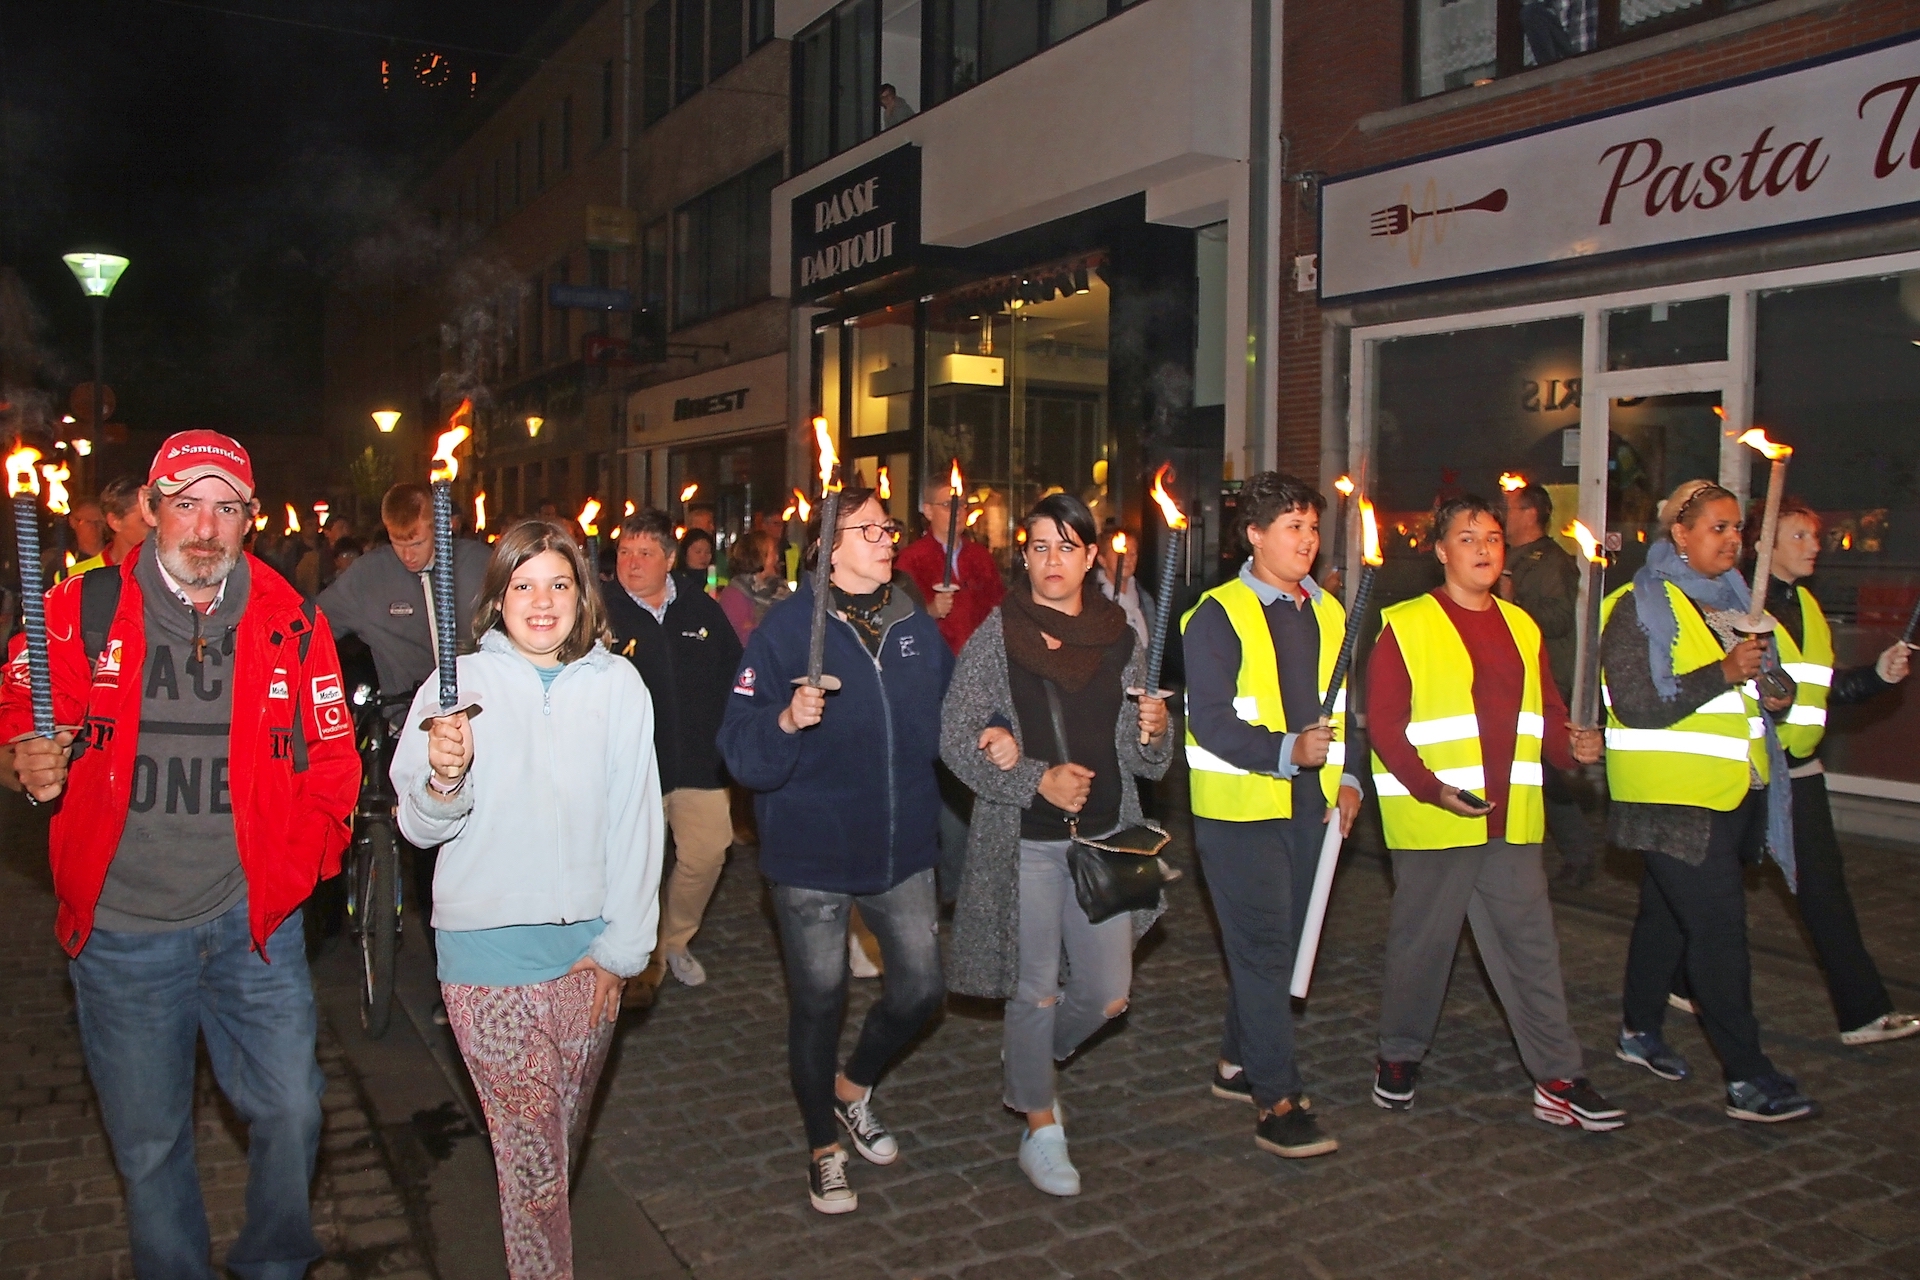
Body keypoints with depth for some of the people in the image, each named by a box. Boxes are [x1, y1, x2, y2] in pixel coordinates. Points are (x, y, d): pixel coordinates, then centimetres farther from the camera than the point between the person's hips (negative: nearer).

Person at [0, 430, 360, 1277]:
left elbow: (332, 753, 7)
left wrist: (300, 860, -2)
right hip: (121, 929, 0)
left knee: (290, 1111, 2)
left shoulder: (288, 623, -1)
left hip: (252, 920, 0)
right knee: (146, 1143, 12)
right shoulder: (82, 611, -4)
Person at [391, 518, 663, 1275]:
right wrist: (445, 780, -24)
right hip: (490, 949, -2)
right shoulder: (459, 685, -3)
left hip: (592, 945, 2)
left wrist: (619, 949, -3)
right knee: (531, 1145, -1)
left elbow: (637, 824, 0)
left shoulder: (617, 686, 0)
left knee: (568, 1129, 18)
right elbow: (420, 826, -2)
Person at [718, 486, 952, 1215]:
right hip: (812, 852, -4)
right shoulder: (788, 627, -11)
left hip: (901, 847, 4)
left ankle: (855, 1088, 40)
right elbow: (742, 751, -14)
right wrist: (787, 721, -33)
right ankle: (824, 1149, 32)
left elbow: (943, 722, 16)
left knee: (921, 989, 9)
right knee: (819, 1000, 8)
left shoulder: (916, 626, 3)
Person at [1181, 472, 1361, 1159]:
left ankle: (1238, 1062, 30)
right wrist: (1285, 752, -27)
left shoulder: (1329, 613, 13)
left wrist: (1349, 776, 4)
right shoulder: (1217, 616, -8)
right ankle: (1278, 1102, 0)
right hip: (1240, 803, -6)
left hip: (1312, 806, 7)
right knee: (1263, 946, -6)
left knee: (1280, 942, 13)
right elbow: (1209, 719, -15)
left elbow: (1346, 707, 19)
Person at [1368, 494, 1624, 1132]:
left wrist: (1571, 745, -7)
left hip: (1511, 820, 5)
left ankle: (1558, 1079, 15)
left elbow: (1546, 715, 15)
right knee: (1422, 942, 7)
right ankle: (1399, 1057, 26)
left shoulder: (1521, 628, 14)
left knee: (1531, 946, 7)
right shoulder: (1405, 625, -4)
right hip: (1432, 821, -5)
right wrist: (1430, 788, -19)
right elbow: (1384, 722, -8)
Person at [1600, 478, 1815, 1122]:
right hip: (1673, 796, -8)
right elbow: (1637, 706, -20)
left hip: (1731, 793, 8)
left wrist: (1768, 695, 6)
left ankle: (1640, 1030, 29)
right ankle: (1746, 1078, -4)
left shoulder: (1728, 598, 15)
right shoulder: (1638, 607, -11)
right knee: (1718, 923, -9)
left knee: (1667, 912, 16)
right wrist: (1725, 673, -22)